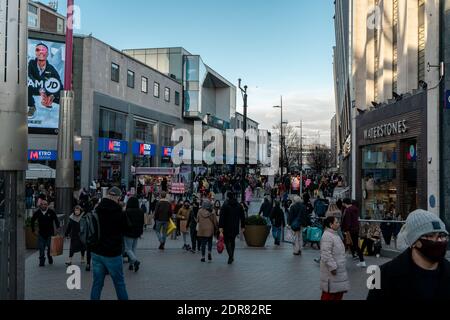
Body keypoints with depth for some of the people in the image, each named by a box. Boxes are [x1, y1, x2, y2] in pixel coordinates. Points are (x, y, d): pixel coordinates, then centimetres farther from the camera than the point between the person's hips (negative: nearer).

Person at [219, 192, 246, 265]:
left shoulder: (225, 205, -9)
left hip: (227, 227, -4)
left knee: (227, 241, 4)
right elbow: (242, 217, 8)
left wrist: (220, 229, -16)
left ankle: (230, 256, -15)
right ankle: (231, 257, 23)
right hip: (235, 228, 4)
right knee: (232, 241, 19)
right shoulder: (239, 205, 5)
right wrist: (243, 226, 14)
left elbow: (222, 217, -15)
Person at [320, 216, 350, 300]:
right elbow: (326, 254, -26)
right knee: (329, 293, -2)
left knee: (339, 290, 17)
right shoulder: (327, 236, -21)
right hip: (332, 270, -10)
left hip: (339, 269, 10)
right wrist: (332, 267, -24)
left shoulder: (335, 235, 14)